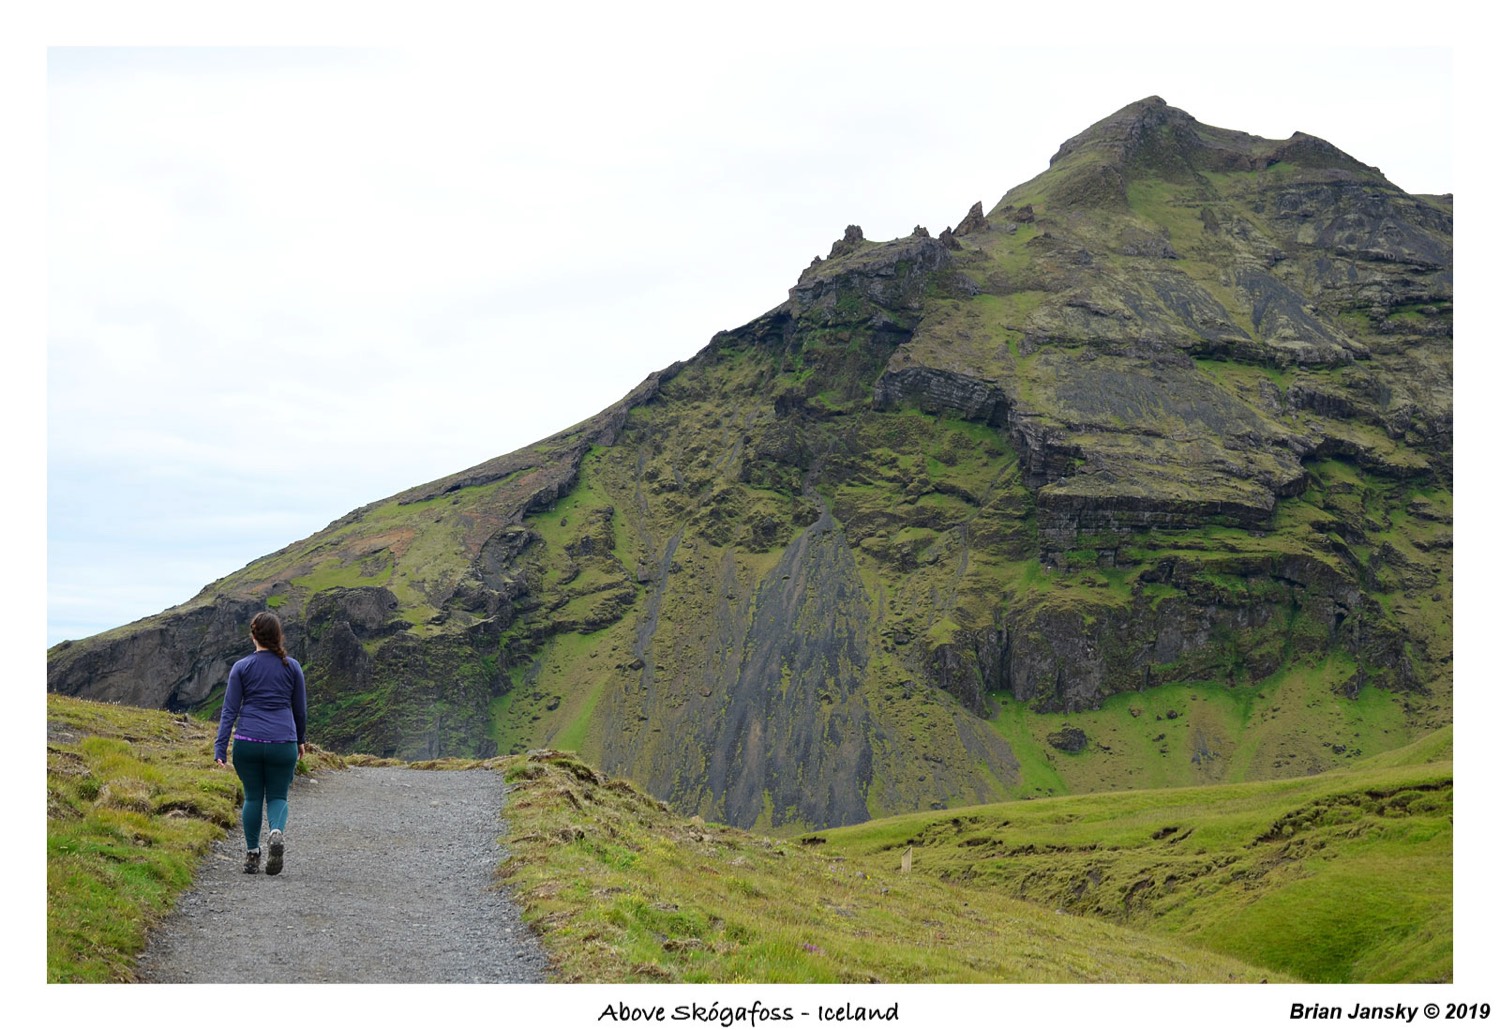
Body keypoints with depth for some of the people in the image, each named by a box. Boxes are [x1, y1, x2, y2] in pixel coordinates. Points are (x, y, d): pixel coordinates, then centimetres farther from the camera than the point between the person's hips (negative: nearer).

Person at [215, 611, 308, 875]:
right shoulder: (292, 667, 4)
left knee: (253, 797, 14)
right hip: (283, 744, 0)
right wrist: (301, 740, 26)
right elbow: (300, 709, 12)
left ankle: (252, 854, 13)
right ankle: (277, 831, -20)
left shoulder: (241, 667, 0)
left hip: (247, 743, 0)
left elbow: (230, 710, -3)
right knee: (277, 797, 11)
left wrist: (220, 748, -4)